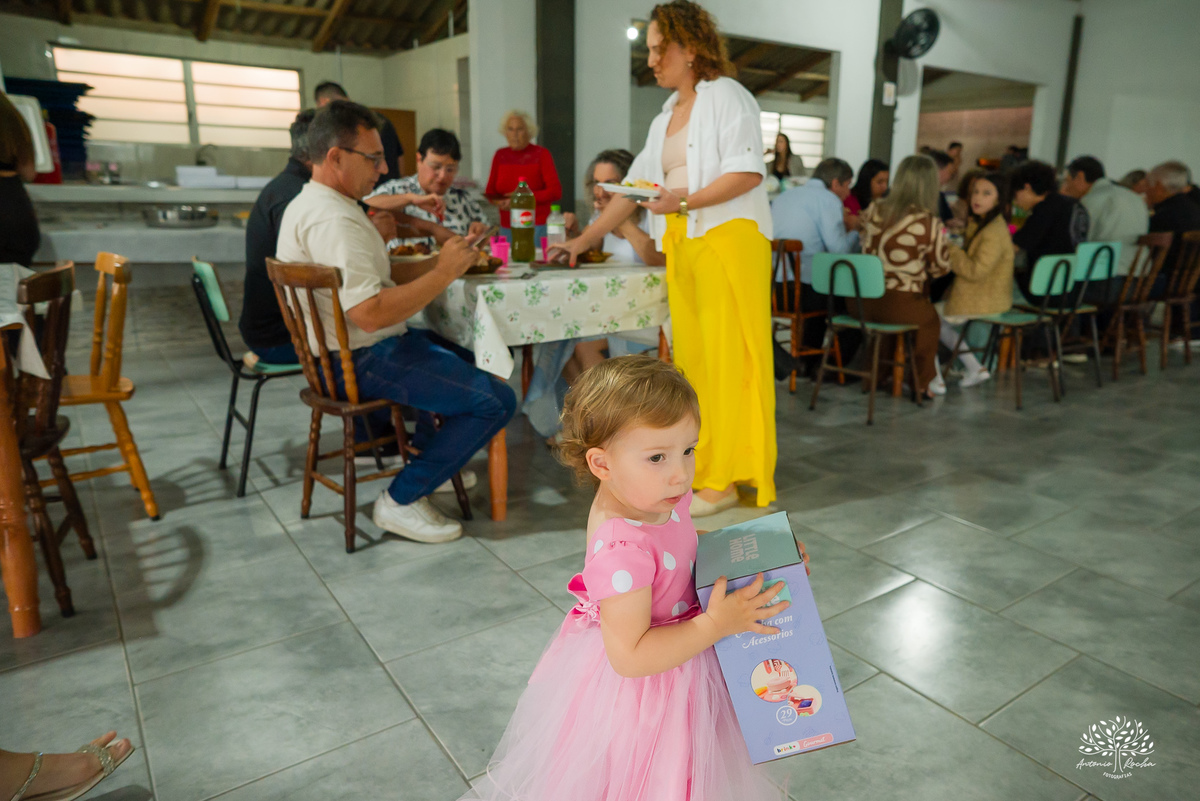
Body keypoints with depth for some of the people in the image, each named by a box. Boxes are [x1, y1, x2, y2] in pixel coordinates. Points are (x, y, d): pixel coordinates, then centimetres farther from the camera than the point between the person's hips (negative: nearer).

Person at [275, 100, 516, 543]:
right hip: (361, 361, -11)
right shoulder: (332, 219, -22)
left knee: (471, 353, 26)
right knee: (496, 399, -17)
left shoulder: (312, 204, 14)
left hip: (350, 349, 11)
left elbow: (378, 274, 14)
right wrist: (445, 273, -21)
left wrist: (437, 262, 0)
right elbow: (371, 313, -30)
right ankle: (401, 501, -7)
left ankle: (424, 451, 33)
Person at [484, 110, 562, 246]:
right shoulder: (500, 155, 9)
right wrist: (498, 201, -10)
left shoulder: (541, 154, -2)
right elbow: (490, 190, 13)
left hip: (537, 226, -3)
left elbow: (556, 192, -9)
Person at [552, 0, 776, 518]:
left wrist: (686, 200, -18)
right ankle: (703, 468, 9)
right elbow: (633, 188, 23)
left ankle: (726, 479, -6)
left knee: (727, 356, -9)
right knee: (690, 358, 3)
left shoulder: (726, 96, 2)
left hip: (728, 237, -7)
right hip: (681, 246, 8)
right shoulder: (665, 119, 25)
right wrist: (584, 240, 17)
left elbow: (748, 172, -9)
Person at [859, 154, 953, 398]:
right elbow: (940, 268, 1)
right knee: (930, 319, 29)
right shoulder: (929, 224, -12)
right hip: (902, 305, -4)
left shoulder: (873, 211, 1)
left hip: (863, 302, 5)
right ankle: (921, 382, 41)